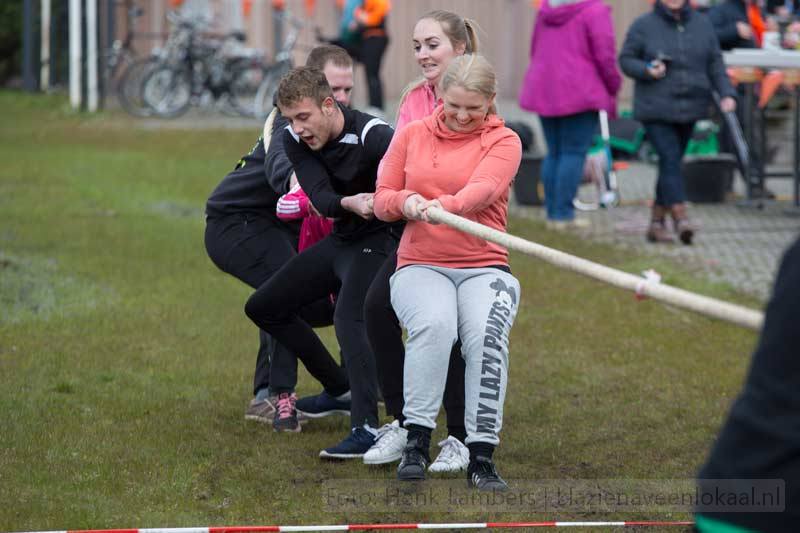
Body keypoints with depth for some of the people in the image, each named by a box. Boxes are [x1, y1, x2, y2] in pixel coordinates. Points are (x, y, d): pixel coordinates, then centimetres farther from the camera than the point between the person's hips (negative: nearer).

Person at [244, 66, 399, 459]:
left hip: (379, 239, -9)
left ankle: (366, 428, -39)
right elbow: (320, 199, -18)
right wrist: (349, 203, -41)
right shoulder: (295, 140, -7)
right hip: (340, 238, 9)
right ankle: (340, 389, 25)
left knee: (348, 317, -32)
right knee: (264, 307, 15)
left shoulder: (372, 135, -26)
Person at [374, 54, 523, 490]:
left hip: (484, 268, -1)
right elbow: (381, 199, 12)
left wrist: (445, 205, -38)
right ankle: (416, 445, -29)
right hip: (420, 266, 1)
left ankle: (482, 456, -27)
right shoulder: (413, 135, 12)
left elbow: (483, 189, -17)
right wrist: (405, 202, -13)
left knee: (487, 336, -31)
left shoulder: (503, 141, 4)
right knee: (434, 324, -33)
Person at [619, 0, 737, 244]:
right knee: (669, 159, -16)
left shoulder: (701, 24, 7)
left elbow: (715, 64, 8)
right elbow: (626, 59, 1)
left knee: (671, 163, 9)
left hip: (689, 109, 4)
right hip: (655, 109, -4)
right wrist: (647, 70, -18)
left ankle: (657, 222, 18)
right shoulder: (644, 25, -3)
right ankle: (681, 219, -23)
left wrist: (726, 93, -4)